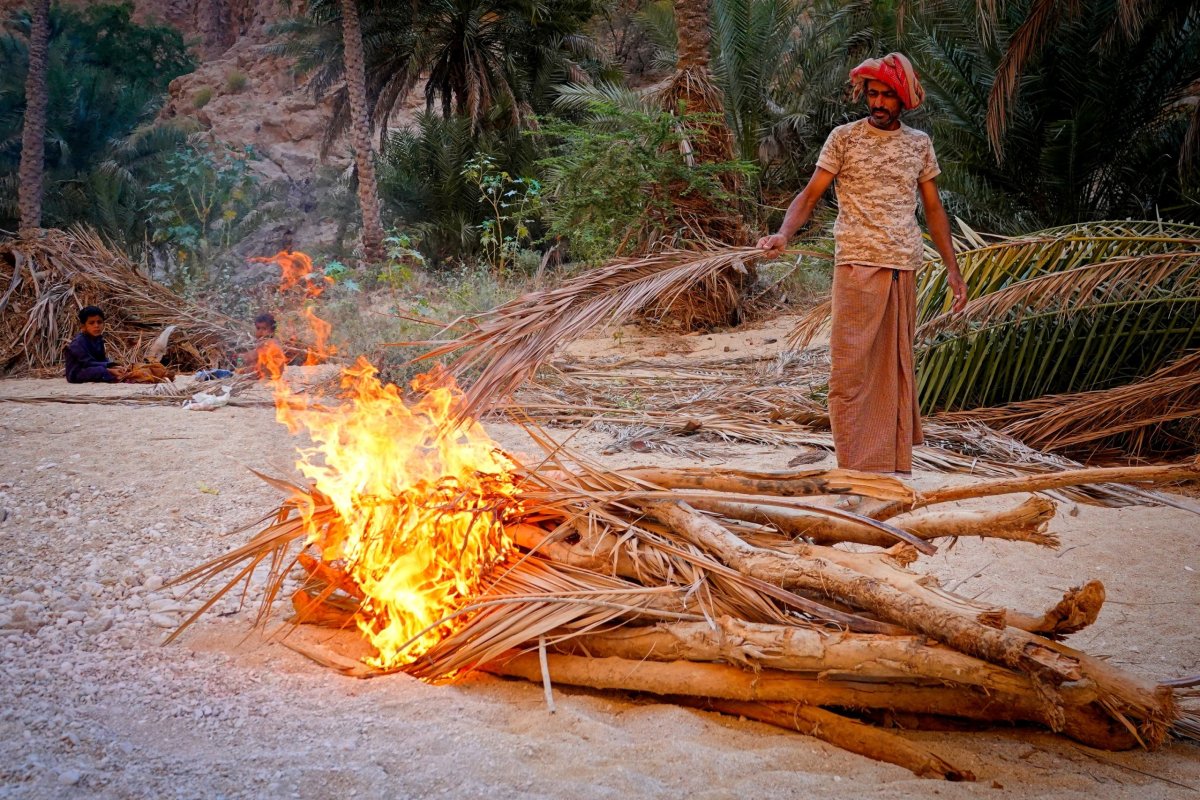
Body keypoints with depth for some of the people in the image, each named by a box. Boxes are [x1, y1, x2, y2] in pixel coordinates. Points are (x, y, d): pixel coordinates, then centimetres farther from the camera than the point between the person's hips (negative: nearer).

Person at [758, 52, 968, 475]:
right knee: (851, 364, -6)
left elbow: (933, 208, 17)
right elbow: (810, 194, -2)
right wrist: (783, 233, -21)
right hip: (857, 265, -3)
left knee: (896, 364, 7)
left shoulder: (919, 144, 12)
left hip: (904, 268, 4)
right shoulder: (844, 138, 2)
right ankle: (855, 464, -1)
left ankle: (894, 460, 13)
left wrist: (952, 267, 12)